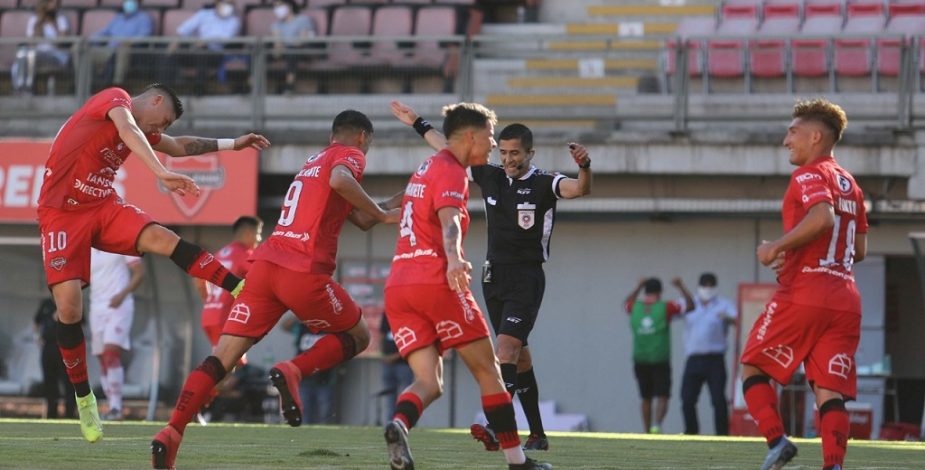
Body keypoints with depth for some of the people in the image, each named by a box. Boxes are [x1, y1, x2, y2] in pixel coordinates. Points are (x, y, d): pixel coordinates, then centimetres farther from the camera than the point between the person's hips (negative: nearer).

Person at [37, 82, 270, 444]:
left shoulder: (142, 129, 16)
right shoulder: (115, 99, -9)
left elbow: (180, 147, 32)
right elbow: (128, 132, -30)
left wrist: (231, 144, 33)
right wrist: (161, 173, -43)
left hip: (103, 206, 7)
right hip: (63, 211, -7)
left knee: (163, 239, -19)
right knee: (68, 306, -14)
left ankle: (242, 289, -25)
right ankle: (83, 397, -2)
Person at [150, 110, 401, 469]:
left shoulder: (313, 162, 31)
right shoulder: (351, 155, 7)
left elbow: (361, 219, 33)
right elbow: (340, 181, -19)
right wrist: (383, 214, -9)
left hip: (265, 264, 7)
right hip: (304, 271, -7)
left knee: (222, 357, 0)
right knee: (357, 337, 16)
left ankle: (171, 434, -17)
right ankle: (293, 372, -11)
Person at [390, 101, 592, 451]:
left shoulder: (544, 184, -9)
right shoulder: (490, 177, 7)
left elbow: (579, 189, -27)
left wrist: (584, 167, -47)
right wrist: (418, 124, 22)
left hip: (526, 280, -6)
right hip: (494, 276, 6)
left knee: (506, 348, -20)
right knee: (518, 356, 8)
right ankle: (537, 434, 13)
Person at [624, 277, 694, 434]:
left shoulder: (635, 308, 3)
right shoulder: (666, 307, -7)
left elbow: (627, 303, 28)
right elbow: (690, 306, 1)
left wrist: (639, 287, 35)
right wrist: (681, 286, 9)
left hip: (640, 361, 3)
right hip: (661, 361, -3)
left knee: (646, 399, 14)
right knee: (662, 397, -5)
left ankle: (647, 432, 17)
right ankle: (657, 425, -27)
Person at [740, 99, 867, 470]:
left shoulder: (809, 175, -4)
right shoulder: (850, 184, 21)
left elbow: (822, 218, -24)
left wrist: (777, 248, -14)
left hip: (803, 294, -7)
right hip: (845, 298, 7)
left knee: (753, 367, 7)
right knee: (830, 391, 0)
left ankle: (776, 440, -10)